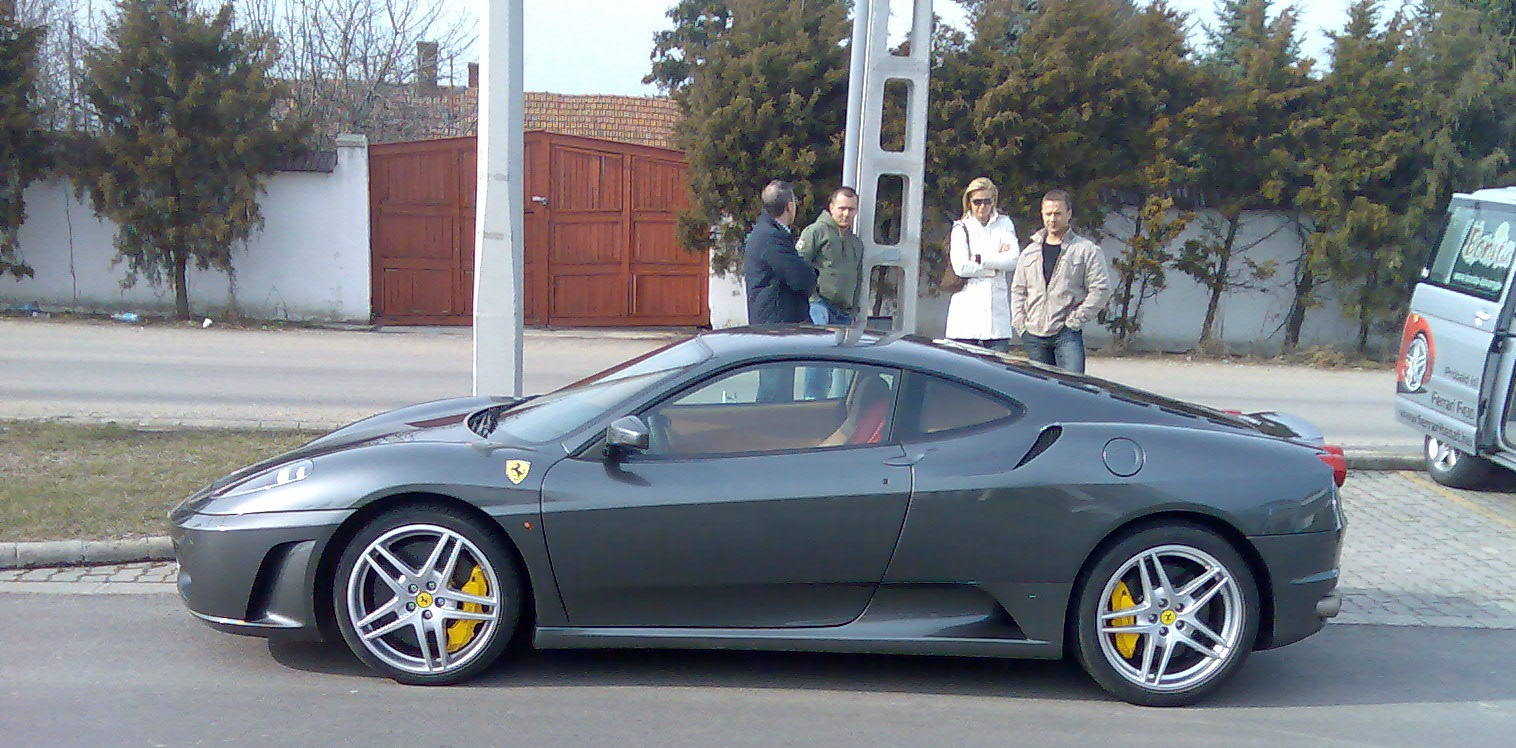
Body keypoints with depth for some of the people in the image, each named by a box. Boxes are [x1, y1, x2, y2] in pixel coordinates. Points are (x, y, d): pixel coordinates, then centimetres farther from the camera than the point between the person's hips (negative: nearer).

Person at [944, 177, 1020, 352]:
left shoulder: (1004, 224, 14)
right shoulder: (960, 229, 8)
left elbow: (1013, 260, -2)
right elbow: (961, 267, -8)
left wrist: (979, 259, -6)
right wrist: (997, 261, -3)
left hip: (997, 309, 1)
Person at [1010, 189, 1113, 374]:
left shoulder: (1087, 250, 1)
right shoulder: (1029, 253, 16)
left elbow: (1101, 289, -4)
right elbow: (1018, 290, 20)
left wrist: (1075, 320, -10)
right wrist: (1020, 323, 8)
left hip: (1067, 334, -4)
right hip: (1034, 336, 4)